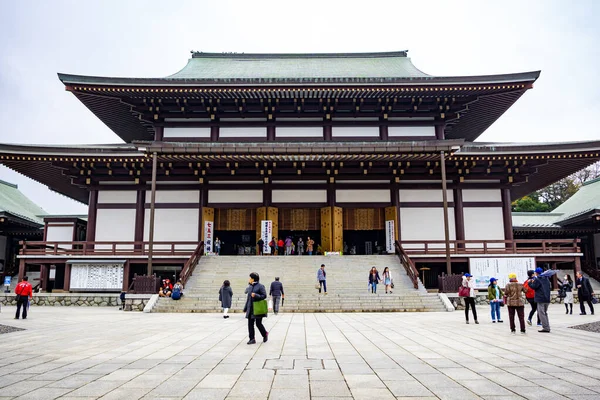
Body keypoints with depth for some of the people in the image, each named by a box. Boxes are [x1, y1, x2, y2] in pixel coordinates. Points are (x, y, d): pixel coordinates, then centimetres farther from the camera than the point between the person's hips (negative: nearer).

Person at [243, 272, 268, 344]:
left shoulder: (260, 286, -8)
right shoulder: (250, 287, 13)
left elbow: (264, 295, -10)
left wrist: (256, 295, -23)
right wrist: (245, 308, 17)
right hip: (250, 309, 7)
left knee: (258, 323, -3)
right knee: (250, 324, 3)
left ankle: (265, 334, 22)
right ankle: (252, 339, 10)